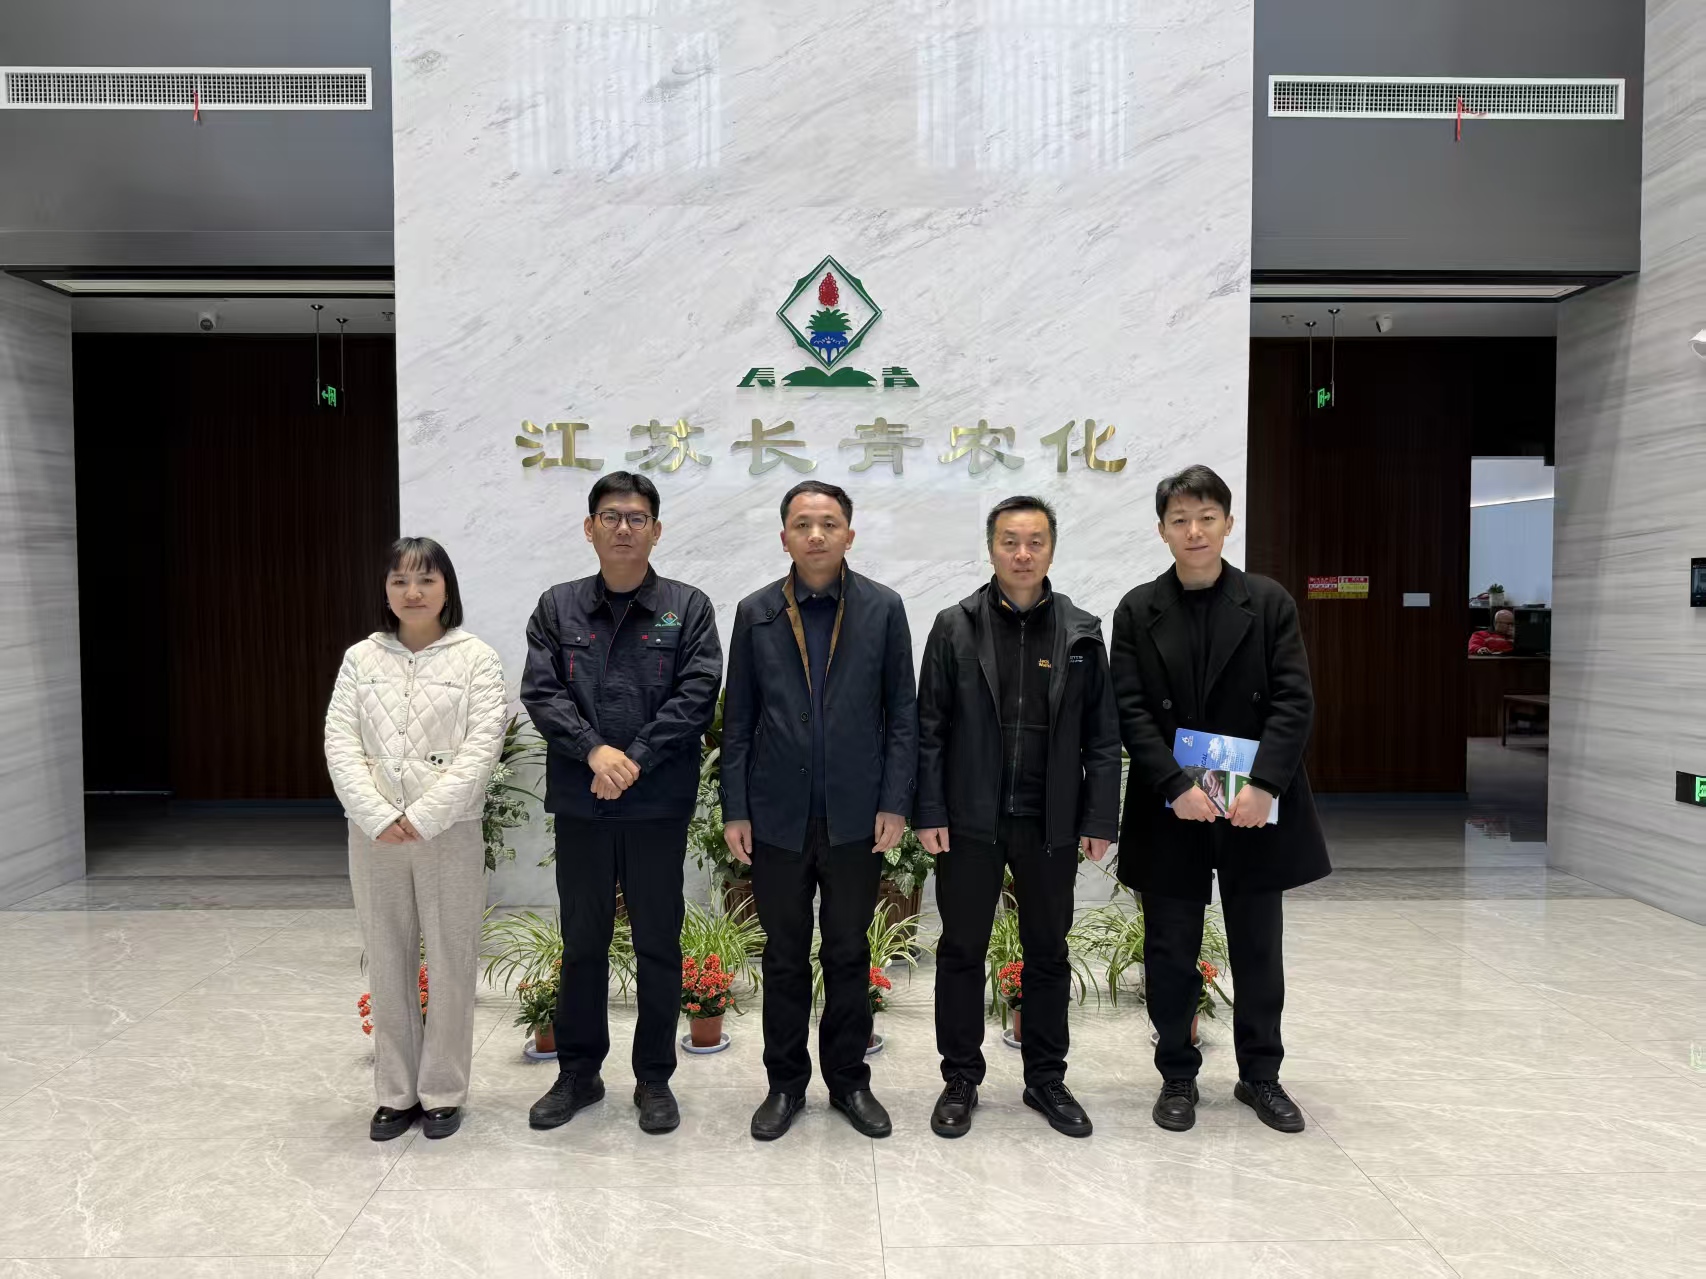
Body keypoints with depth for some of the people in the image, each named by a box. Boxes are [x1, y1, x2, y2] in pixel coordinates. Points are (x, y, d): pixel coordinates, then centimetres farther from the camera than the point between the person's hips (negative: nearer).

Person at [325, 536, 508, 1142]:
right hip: (374, 835, 3)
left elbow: (482, 747, -10)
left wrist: (424, 817, -18)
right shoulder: (361, 659, 6)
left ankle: (443, 1092, 21)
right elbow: (340, 744, -2)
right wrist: (379, 817, -15)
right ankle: (395, 1093, 25)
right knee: (388, 966, 11)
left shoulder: (476, 658, -2)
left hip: (450, 833, -2)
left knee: (451, 965, 5)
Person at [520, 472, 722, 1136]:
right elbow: (541, 692, -3)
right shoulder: (558, 607, 7)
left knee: (658, 944, 8)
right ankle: (579, 1072, 29)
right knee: (582, 942, 13)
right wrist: (595, 750, -17)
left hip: (658, 806, -1)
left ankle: (654, 1078, 23)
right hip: (579, 806, 2)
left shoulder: (688, 608, 2)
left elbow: (696, 697, -8)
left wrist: (634, 760, -15)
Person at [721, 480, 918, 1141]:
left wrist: (895, 802, -5)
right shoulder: (755, 613, 2)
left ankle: (848, 1079, 28)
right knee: (784, 956, 12)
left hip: (855, 815, 0)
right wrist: (735, 809, -1)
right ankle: (785, 1082, 27)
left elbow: (902, 713, 1)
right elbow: (738, 719, 3)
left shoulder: (883, 609, 0)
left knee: (849, 954, 12)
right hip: (778, 815, 1)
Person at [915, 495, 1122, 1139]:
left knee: (1048, 954, 13)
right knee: (962, 950, 9)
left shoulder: (1081, 633, 3)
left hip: (1050, 824, 1)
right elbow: (930, 728, -2)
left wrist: (1100, 819, -2)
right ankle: (960, 1080, 24)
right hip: (969, 821, -1)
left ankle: (1046, 1079, 29)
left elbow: (1101, 736, 3)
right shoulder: (954, 627, -1)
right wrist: (928, 812, -7)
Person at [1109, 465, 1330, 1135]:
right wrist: (1176, 786, -16)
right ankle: (1177, 1075, 25)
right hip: (1171, 811, 0)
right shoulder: (1138, 610, 0)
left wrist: (1265, 785, -17)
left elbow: (1294, 702, -5)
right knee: (1171, 951, 9)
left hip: (1254, 807, 1)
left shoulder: (1269, 602, 1)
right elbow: (1131, 711, -5)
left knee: (1258, 948, 12)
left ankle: (1260, 1074, 29)